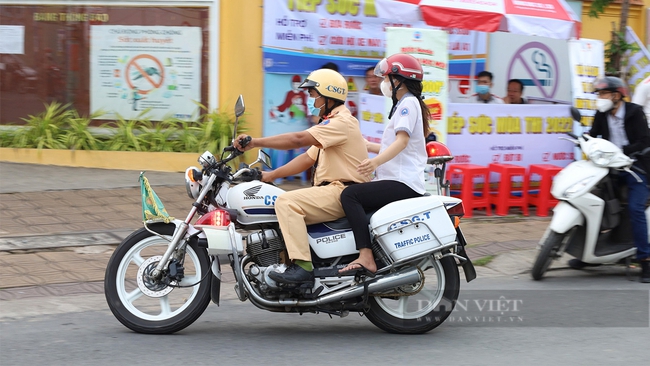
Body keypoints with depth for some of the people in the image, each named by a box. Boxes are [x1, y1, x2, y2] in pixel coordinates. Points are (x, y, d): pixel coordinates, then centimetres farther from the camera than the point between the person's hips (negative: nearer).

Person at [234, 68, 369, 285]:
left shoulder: (342, 122, -13)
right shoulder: (331, 123, 23)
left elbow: (298, 140, -24)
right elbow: (308, 158, 21)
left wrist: (256, 142, -23)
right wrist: (271, 175, 13)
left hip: (343, 192, -11)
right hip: (330, 191, 11)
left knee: (286, 202, -25)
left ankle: (302, 267, -32)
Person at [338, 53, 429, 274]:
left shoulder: (408, 103, -7)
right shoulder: (404, 104, 25)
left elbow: (402, 140, -24)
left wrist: (376, 162, -39)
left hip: (403, 182, -12)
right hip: (399, 182, 12)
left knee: (350, 195, -26)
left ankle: (366, 258, -35)